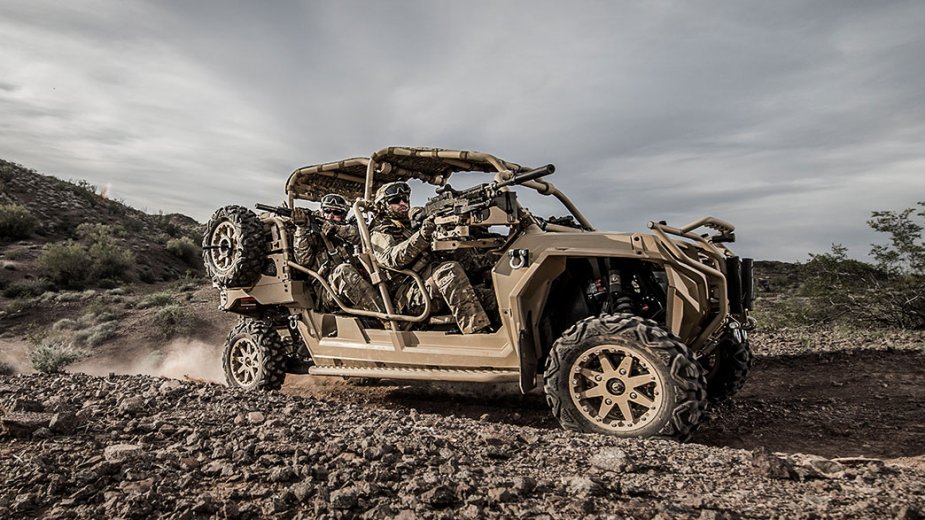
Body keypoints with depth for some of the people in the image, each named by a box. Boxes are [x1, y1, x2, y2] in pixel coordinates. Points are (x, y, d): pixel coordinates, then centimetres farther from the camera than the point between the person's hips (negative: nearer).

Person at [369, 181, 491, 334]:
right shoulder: (379, 234, 8)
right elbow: (392, 258, -13)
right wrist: (421, 236, -25)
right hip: (408, 292, -6)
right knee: (450, 270, -32)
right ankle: (477, 332, -41)